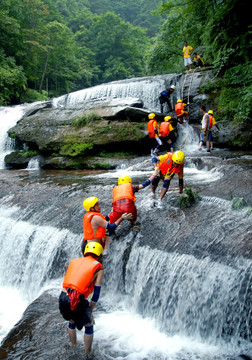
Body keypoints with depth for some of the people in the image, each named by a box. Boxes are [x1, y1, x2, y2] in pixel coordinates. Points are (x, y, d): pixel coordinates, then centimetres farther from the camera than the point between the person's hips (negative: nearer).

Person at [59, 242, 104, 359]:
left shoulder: (74, 261, 18)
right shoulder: (99, 268, 6)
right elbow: (96, 293, 5)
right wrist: (90, 310, 17)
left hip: (62, 297, 5)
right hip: (77, 301, -5)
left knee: (72, 322, 32)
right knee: (89, 326, 21)